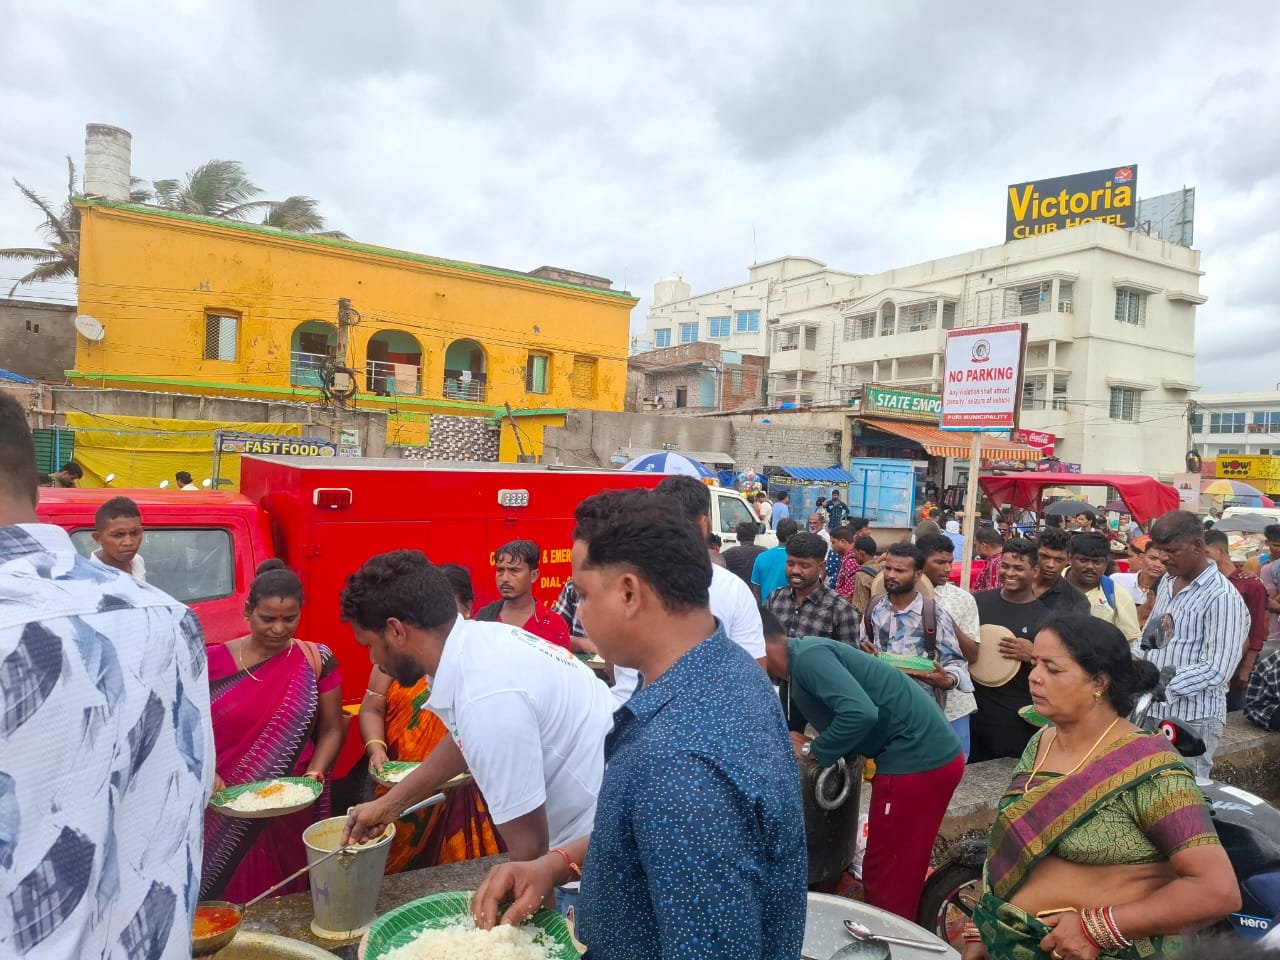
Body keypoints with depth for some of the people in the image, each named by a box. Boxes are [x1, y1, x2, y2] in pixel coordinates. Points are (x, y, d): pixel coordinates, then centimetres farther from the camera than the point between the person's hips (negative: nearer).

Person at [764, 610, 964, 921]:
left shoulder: (807, 657, -18)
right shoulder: (795, 670, 13)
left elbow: (861, 713, -30)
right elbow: (789, 729, 24)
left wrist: (812, 750, -17)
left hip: (918, 760, -10)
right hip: (926, 755, 10)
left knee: (886, 877, 4)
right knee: (897, 873, 22)